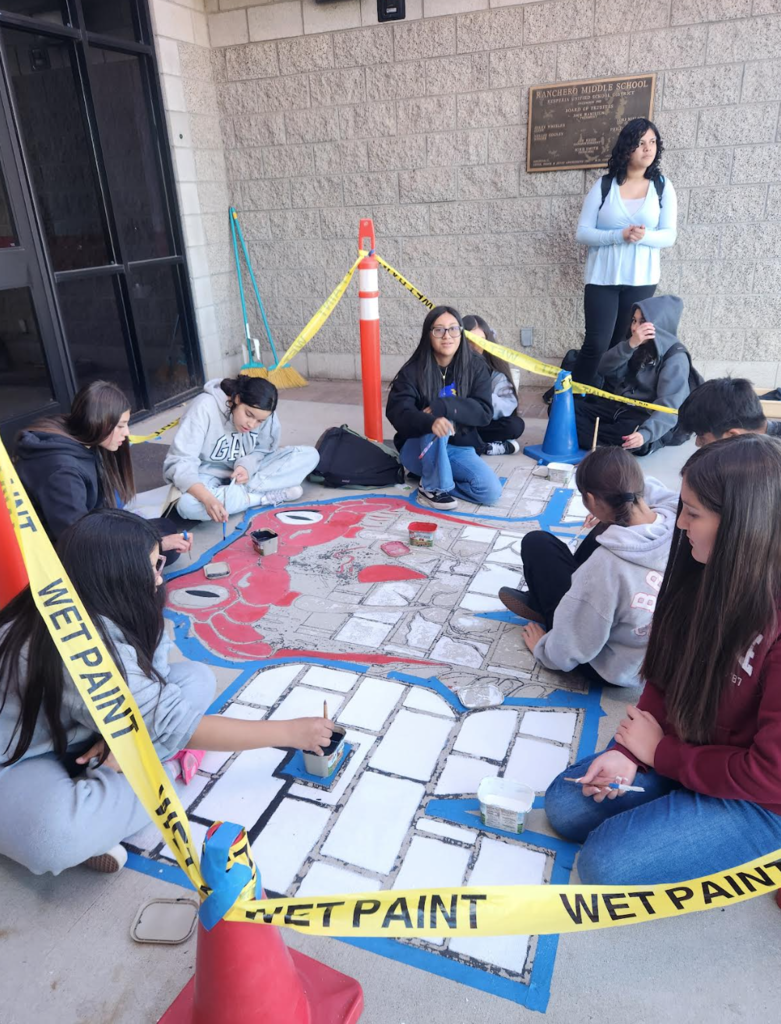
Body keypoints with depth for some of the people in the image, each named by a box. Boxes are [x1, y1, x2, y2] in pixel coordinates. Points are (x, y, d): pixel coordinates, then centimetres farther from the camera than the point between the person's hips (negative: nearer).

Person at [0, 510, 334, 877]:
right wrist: (290, 732, -25)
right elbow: (173, 723, -31)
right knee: (58, 835, -41)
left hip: (72, 732, 8)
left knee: (196, 678, -7)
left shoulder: (99, 604, -11)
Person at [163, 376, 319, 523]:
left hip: (244, 471, 4)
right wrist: (207, 498, -48)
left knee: (310, 455, -14)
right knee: (187, 505, -41)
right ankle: (268, 496, -25)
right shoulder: (205, 407, -27)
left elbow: (262, 450, -1)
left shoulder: (265, 415, -15)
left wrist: (247, 466, -26)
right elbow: (179, 462, -31)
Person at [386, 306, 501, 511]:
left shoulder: (476, 368, -4)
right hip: (418, 448, -3)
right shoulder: (412, 371, -12)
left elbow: (484, 413, -15)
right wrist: (430, 422, -48)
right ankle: (434, 488, -16)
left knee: (491, 492, -19)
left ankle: (431, 475, 2)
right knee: (436, 427, -36)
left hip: (459, 448, 3)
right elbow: (397, 411, -27)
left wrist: (442, 406, -29)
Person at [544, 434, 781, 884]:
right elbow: (667, 676, 2)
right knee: (564, 806, 1)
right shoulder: (709, 572, -8)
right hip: (688, 747, 7)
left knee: (606, 864, -15)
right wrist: (628, 752, -11)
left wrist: (660, 752, -14)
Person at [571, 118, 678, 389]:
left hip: (641, 279, 2)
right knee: (596, 344, -9)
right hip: (602, 278, -2)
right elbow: (582, 232, -5)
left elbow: (669, 235, -1)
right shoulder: (603, 185, -2)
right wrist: (619, 236, -20)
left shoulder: (663, 186, 3)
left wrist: (645, 236, -22)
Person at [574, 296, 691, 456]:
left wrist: (645, 433, -43)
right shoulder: (637, 346, 6)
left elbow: (669, 406, -25)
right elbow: (604, 368, -7)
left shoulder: (675, 357, -14)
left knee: (634, 437, -41)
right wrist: (630, 345, -25)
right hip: (618, 409, 6)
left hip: (647, 419, -6)